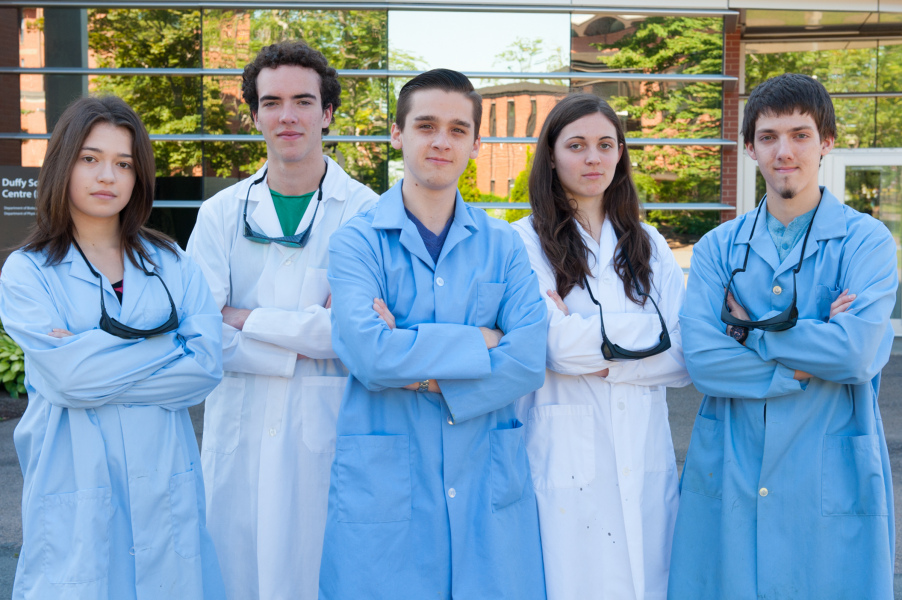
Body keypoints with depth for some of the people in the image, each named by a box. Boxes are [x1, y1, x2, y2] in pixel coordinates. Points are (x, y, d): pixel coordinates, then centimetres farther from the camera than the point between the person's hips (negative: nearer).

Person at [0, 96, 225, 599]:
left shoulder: (171, 264, 8)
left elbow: (207, 367, -5)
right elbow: (66, 377, -14)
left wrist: (96, 365, -11)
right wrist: (166, 340, -7)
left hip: (166, 488, 3)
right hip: (75, 495, -2)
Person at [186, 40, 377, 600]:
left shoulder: (364, 212, -1)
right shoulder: (221, 214, 7)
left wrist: (249, 319, -7)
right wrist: (309, 334, -12)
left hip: (328, 427, -2)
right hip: (239, 428, 2)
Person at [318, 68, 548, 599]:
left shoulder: (504, 245, 7)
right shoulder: (357, 242, -2)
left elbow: (528, 362, -6)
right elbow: (370, 356, -17)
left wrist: (417, 369, -13)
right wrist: (479, 341, -10)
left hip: (488, 487, 3)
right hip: (384, 489, -2)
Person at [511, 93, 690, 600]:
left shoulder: (648, 245, 12)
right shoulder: (526, 242, -3)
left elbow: (686, 356, 2)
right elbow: (557, 347, -15)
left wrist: (596, 349, -11)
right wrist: (648, 331, -5)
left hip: (644, 461, 4)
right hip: (564, 459, -4)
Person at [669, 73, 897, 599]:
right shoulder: (718, 247, 6)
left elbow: (858, 351, -17)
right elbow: (700, 357, -7)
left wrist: (750, 331, -8)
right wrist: (810, 364, -12)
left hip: (832, 483, -2)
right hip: (729, 478, 2)